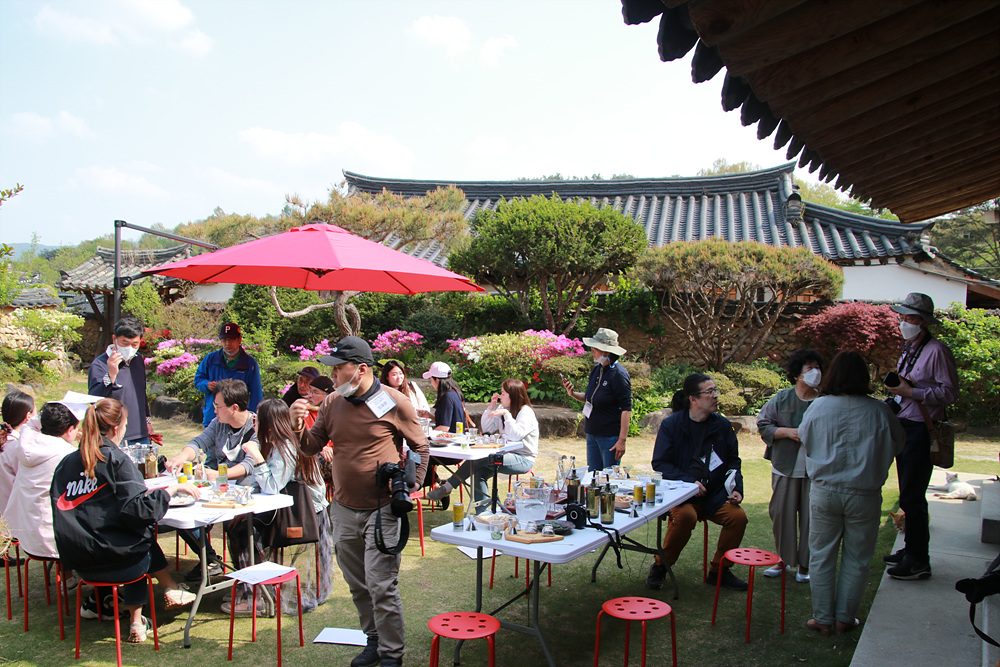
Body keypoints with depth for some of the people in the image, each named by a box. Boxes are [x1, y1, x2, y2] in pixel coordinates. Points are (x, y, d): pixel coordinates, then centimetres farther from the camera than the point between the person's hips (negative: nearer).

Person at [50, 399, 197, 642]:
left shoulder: (67, 462, 6)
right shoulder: (117, 460, -12)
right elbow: (140, 510, -21)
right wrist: (172, 489, -10)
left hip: (77, 562, 6)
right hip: (113, 562, -6)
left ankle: (137, 623, 28)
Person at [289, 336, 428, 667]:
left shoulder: (395, 402, -8)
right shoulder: (332, 403, 4)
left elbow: (420, 447, 1)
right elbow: (312, 447, 8)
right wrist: (299, 426, -11)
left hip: (383, 509, -5)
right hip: (344, 509, 5)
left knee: (381, 585, -6)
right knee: (357, 585, 15)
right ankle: (374, 640, 32)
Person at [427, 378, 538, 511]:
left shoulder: (526, 412, -11)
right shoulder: (504, 409, 13)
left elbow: (515, 436, -24)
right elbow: (487, 429, 13)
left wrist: (506, 414, -28)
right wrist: (491, 407, 2)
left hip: (523, 460, -8)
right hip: (507, 454, 8)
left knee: (482, 458, -27)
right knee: (479, 472, -20)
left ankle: (447, 487, -21)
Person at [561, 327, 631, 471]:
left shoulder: (618, 374, -15)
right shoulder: (596, 369, 9)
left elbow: (626, 409, -17)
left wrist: (622, 440, -21)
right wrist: (573, 394, 2)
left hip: (610, 437, -8)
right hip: (592, 434, 8)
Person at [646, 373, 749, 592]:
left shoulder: (722, 425, 6)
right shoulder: (671, 425, -5)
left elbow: (733, 461, 14)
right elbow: (659, 463, -6)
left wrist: (737, 488, -3)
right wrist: (689, 481, -17)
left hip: (714, 494, 4)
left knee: (738, 516, -21)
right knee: (685, 515, -34)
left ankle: (718, 570, 3)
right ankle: (660, 567, -9)